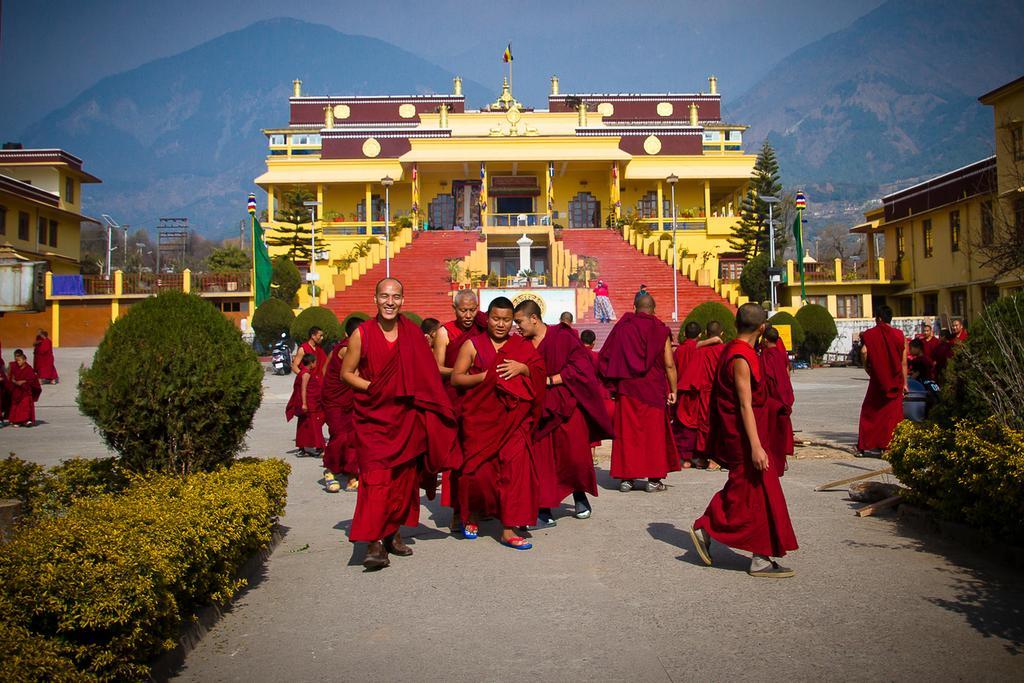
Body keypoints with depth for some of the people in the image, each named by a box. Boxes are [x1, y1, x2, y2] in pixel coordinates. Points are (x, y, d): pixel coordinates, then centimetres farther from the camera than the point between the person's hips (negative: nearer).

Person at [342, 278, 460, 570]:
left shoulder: (412, 332, 3)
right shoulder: (362, 334, -4)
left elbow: (426, 375, 10)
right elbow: (347, 372, 3)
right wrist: (372, 388, -11)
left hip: (406, 415, 3)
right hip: (372, 415, -3)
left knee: (404, 475, 8)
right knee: (376, 476, -12)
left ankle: (393, 532, 24)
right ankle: (374, 542, -10)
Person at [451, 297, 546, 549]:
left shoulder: (522, 346, 13)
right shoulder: (473, 345, 6)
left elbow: (540, 374, 11)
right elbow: (455, 378, 1)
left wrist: (522, 368, -8)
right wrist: (486, 376, -12)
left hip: (512, 417, 2)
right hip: (480, 417, -1)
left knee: (515, 465, -11)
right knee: (480, 469, -2)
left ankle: (509, 530, -4)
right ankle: (472, 515, 27)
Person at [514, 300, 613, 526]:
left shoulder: (563, 337, -7)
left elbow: (580, 367, -13)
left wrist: (549, 380, -15)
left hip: (568, 406, -3)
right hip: (539, 408, 4)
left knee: (575, 455, -3)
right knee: (541, 460, -3)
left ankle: (580, 496, 27)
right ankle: (544, 513, 4)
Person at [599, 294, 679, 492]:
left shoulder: (622, 327, 1)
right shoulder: (660, 330, -3)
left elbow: (606, 358, 3)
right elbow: (669, 364, -6)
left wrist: (614, 385, 11)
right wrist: (673, 390, 1)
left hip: (626, 388, 1)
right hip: (653, 388, -1)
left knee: (627, 431, 7)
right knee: (653, 431, 7)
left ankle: (626, 478, 9)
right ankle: (653, 479, 8)